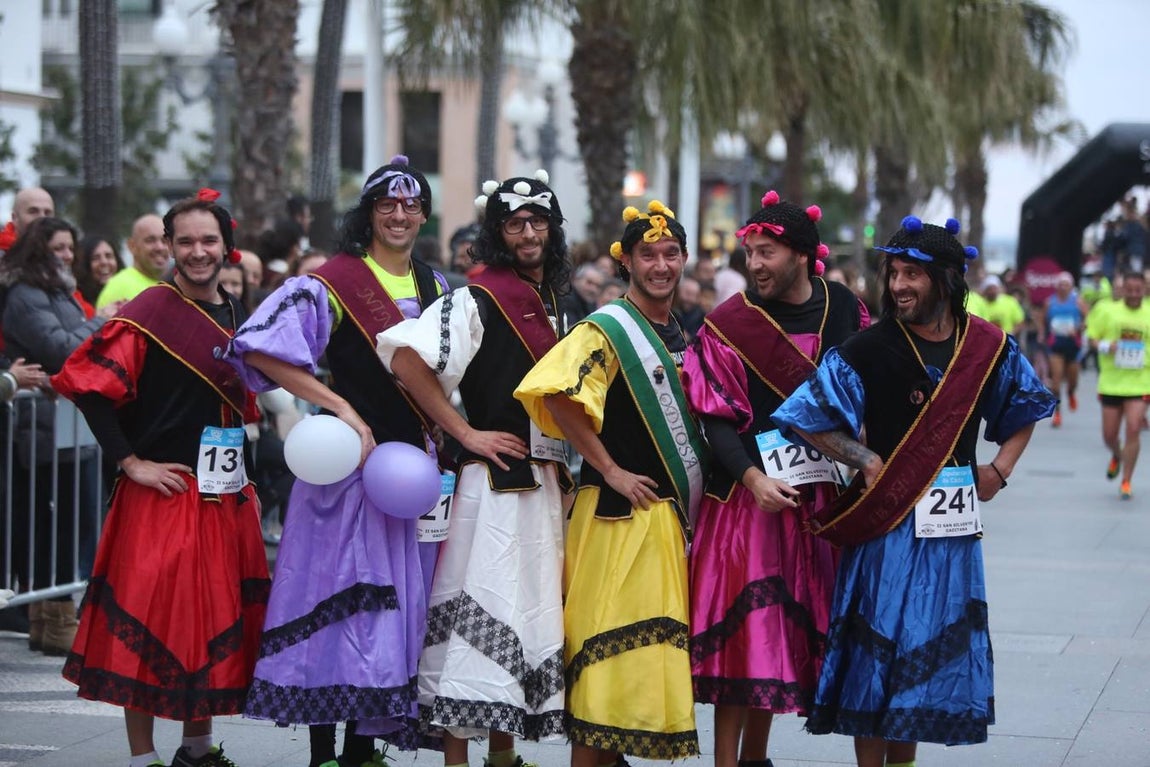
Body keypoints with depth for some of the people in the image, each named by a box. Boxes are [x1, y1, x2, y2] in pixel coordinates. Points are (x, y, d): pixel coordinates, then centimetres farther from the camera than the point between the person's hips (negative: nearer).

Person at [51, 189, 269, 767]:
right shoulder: (151, 313, -9)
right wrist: (130, 461, -15)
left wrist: (245, 484, 15)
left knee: (218, 621, 12)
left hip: (226, 496, 7)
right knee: (153, 620, -3)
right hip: (162, 493, -7)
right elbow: (89, 386, -15)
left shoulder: (237, 316, 12)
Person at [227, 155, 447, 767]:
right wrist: (339, 406, -20)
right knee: (342, 598, -6)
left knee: (401, 599, 6)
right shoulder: (334, 281, -7)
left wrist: (434, 431, 8)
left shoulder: (434, 289, 14)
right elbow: (260, 350, -17)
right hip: (350, 461, -6)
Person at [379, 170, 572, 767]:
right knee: (482, 610, -8)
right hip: (494, 479, -8)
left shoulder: (554, 306, 15)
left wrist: (564, 475, 14)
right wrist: (465, 433, -18)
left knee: (532, 610, 11)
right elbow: (406, 357, -21)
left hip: (545, 481, 8)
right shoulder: (478, 299, -9)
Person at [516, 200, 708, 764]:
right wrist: (610, 470, -18)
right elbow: (555, 394, -23)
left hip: (673, 515, 8)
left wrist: (693, 495, 11)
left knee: (655, 645, 10)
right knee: (610, 642, -8)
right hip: (620, 512, -8)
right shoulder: (608, 329, -10)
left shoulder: (680, 336, 13)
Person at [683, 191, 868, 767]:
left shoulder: (844, 308, 5)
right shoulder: (728, 324, -6)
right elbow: (716, 419, -9)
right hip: (749, 490, -4)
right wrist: (752, 478, -21)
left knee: (795, 626, 10)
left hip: (820, 491, 4)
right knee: (743, 629, -6)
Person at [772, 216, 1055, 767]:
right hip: (888, 521, -4)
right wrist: (865, 460, -12)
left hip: (953, 526, 4)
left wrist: (999, 469, 5)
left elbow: (1025, 411, 18)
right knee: (878, 644, 0)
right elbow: (805, 418, -9)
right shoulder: (870, 350, -9)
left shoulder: (989, 348, 1)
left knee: (932, 648, 11)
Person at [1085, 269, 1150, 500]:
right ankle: (1116, 457, 43)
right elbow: (1091, 337, 2)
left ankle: (1126, 482, -2)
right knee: (1109, 434, 6)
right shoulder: (1107, 310, -1)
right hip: (1111, 383, 1)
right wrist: (1104, 346, -18)